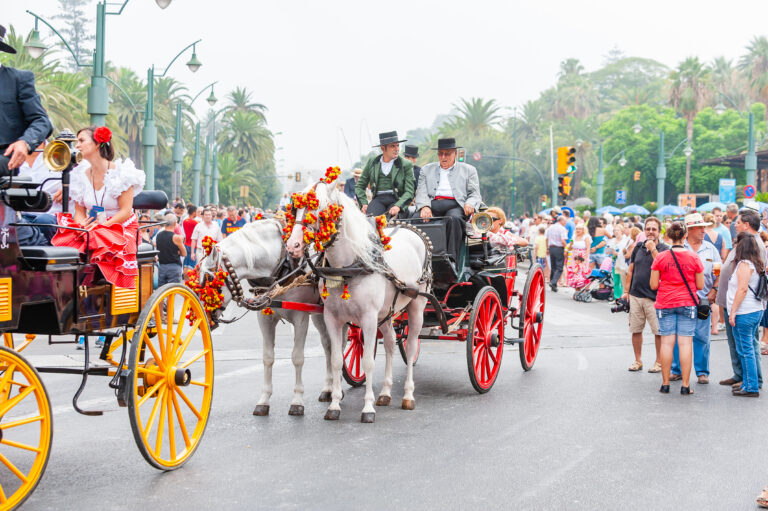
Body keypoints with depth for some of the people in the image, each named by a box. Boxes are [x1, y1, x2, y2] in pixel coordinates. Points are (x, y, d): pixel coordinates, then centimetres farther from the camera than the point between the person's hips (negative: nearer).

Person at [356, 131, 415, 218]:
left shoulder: (406, 165, 8)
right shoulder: (372, 162, 15)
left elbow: (409, 192, 1)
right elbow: (359, 186, 20)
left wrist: (398, 206, -18)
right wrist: (364, 204, 2)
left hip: (397, 200, -1)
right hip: (378, 199, 1)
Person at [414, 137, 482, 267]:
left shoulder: (468, 170, 22)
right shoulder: (426, 169, 25)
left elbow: (475, 194, 13)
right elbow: (421, 193, 12)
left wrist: (469, 204, -13)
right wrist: (424, 207, -12)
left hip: (455, 206, -1)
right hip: (432, 205, 2)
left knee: (454, 219, -37)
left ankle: (452, 259, -43)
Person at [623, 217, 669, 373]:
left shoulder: (664, 249, -2)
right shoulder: (638, 247, 12)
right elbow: (631, 270, 16)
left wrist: (653, 249, -19)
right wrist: (626, 291, 12)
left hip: (654, 297, -4)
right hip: (635, 295, 5)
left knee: (658, 331, -2)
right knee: (636, 330, 9)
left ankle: (659, 362, 10)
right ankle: (638, 361, 21)